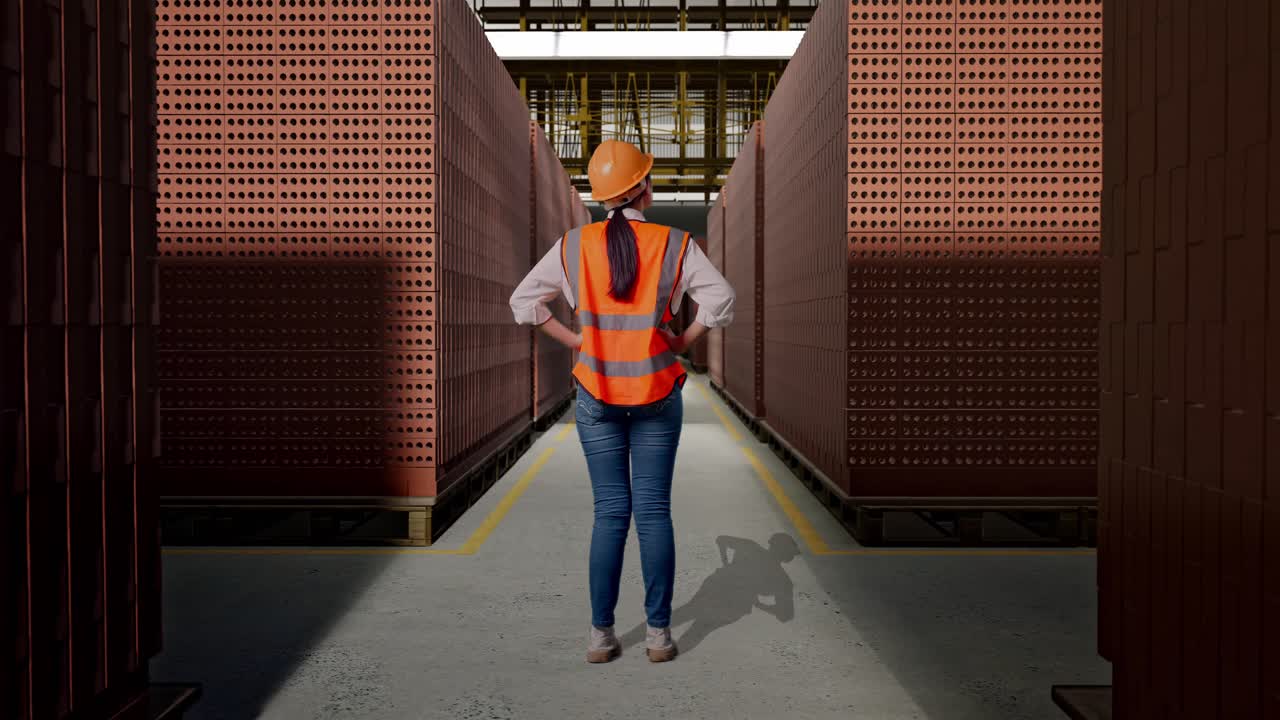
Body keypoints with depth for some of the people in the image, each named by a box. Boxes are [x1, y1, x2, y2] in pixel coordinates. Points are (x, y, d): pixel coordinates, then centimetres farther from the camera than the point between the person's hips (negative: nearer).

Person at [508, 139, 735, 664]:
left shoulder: (574, 245, -1)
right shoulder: (674, 244, -5)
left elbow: (523, 301, 1)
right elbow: (721, 300, -12)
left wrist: (575, 342, 6)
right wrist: (683, 342, 1)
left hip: (597, 395, 1)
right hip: (657, 394, -1)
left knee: (610, 512, 8)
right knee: (654, 511, 5)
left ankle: (601, 634, 10)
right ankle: (659, 632, 10)